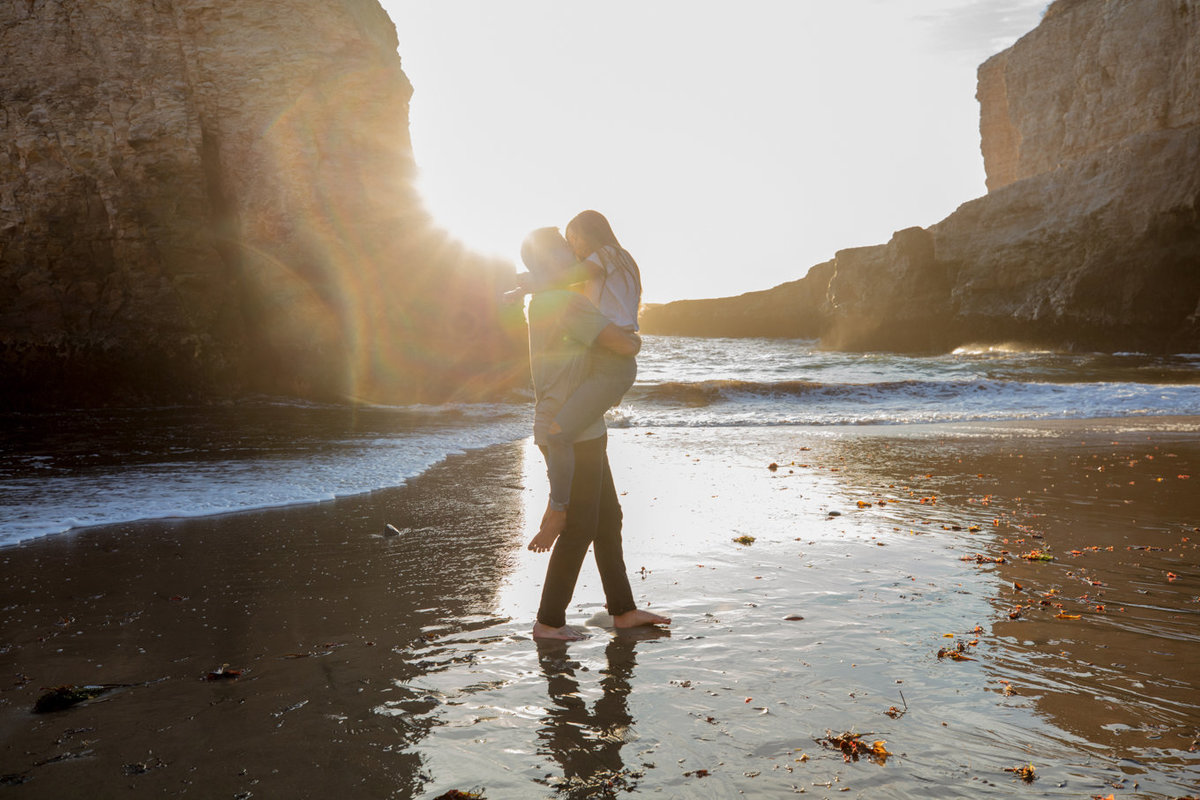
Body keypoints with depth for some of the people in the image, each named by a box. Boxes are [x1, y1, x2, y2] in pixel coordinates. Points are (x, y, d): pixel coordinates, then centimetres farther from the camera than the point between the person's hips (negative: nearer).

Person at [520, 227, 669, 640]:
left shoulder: (541, 303, 14)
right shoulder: (568, 303, -18)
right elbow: (622, 343, -23)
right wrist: (635, 341, 0)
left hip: (580, 432, 10)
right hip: (572, 434, -10)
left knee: (608, 518, 15)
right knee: (580, 528, -1)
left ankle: (623, 610, 24)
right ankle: (549, 621, 10)